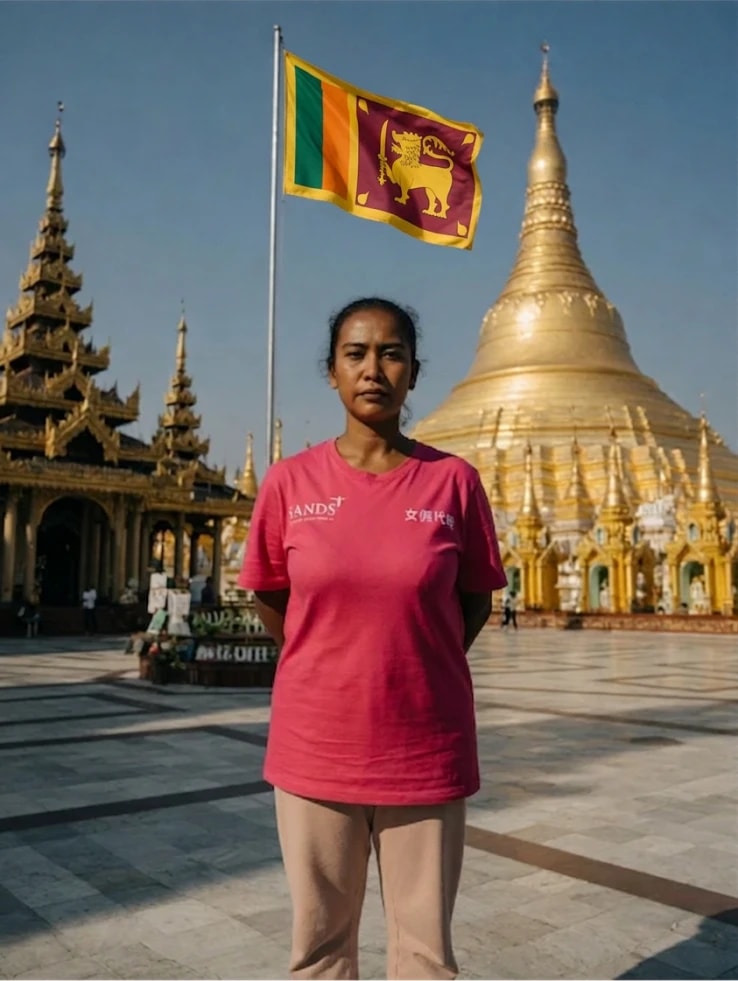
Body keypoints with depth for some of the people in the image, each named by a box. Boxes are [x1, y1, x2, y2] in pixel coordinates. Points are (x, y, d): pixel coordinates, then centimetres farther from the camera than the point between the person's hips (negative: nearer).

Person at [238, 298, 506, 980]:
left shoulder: (453, 480, -6)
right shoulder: (291, 480, -5)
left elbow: (476, 601, 5)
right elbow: (269, 597, 8)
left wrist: (416, 669, 7)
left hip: (426, 750, 0)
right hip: (314, 746, 1)